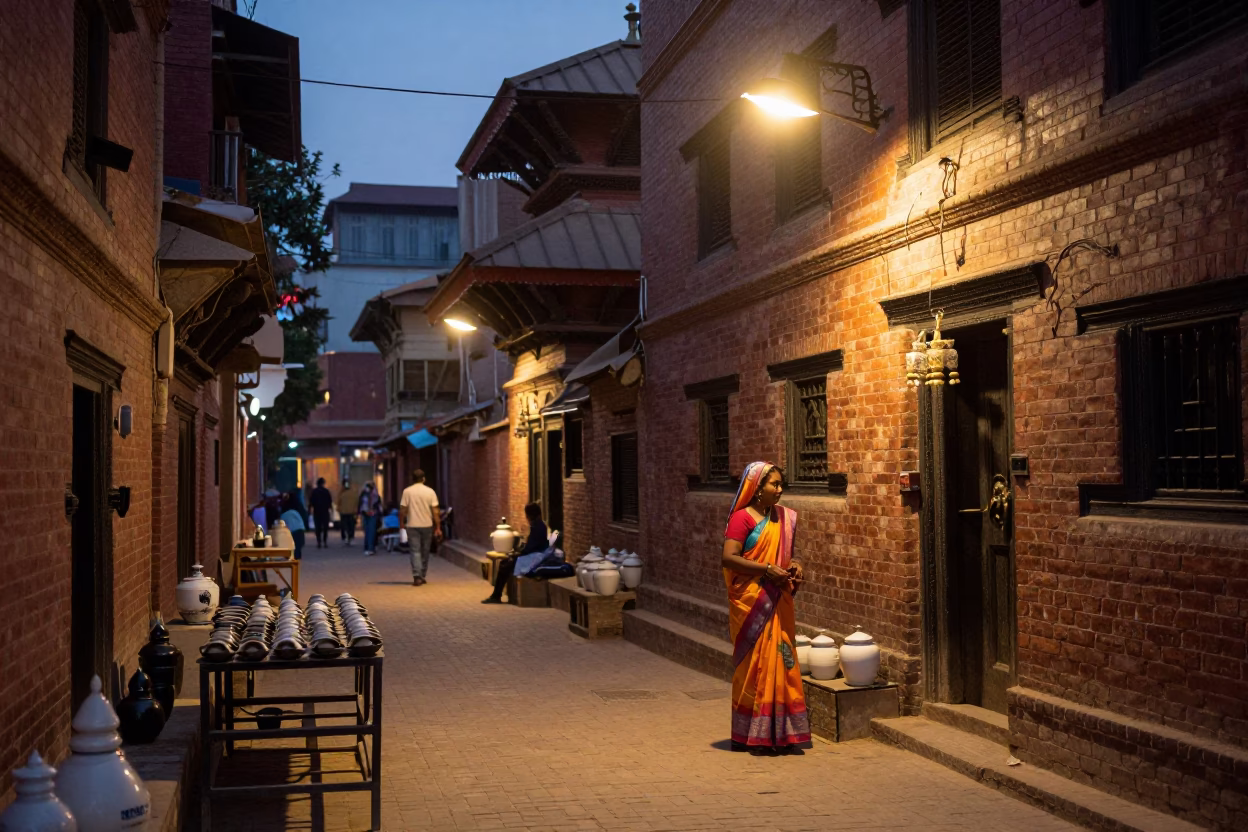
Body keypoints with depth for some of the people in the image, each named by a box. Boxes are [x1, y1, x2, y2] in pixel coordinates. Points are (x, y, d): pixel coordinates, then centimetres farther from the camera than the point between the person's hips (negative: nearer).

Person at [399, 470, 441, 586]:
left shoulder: (407, 491, -3)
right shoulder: (430, 492, -1)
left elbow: (402, 510, -6)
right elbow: (435, 512, -4)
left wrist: (402, 523, 6)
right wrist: (438, 528, 0)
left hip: (412, 526, -1)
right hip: (427, 525, 1)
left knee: (415, 551, -2)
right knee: (425, 552, 13)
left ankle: (417, 576, -17)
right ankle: (422, 577, 22)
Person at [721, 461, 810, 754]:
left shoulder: (784, 518, 13)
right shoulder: (743, 518, -9)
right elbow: (728, 557, -18)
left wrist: (794, 565, 3)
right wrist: (768, 570, -21)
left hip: (778, 604, 7)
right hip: (752, 604, -7)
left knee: (781, 661, 8)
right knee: (755, 663, -2)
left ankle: (779, 733, 16)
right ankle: (754, 735, 7)